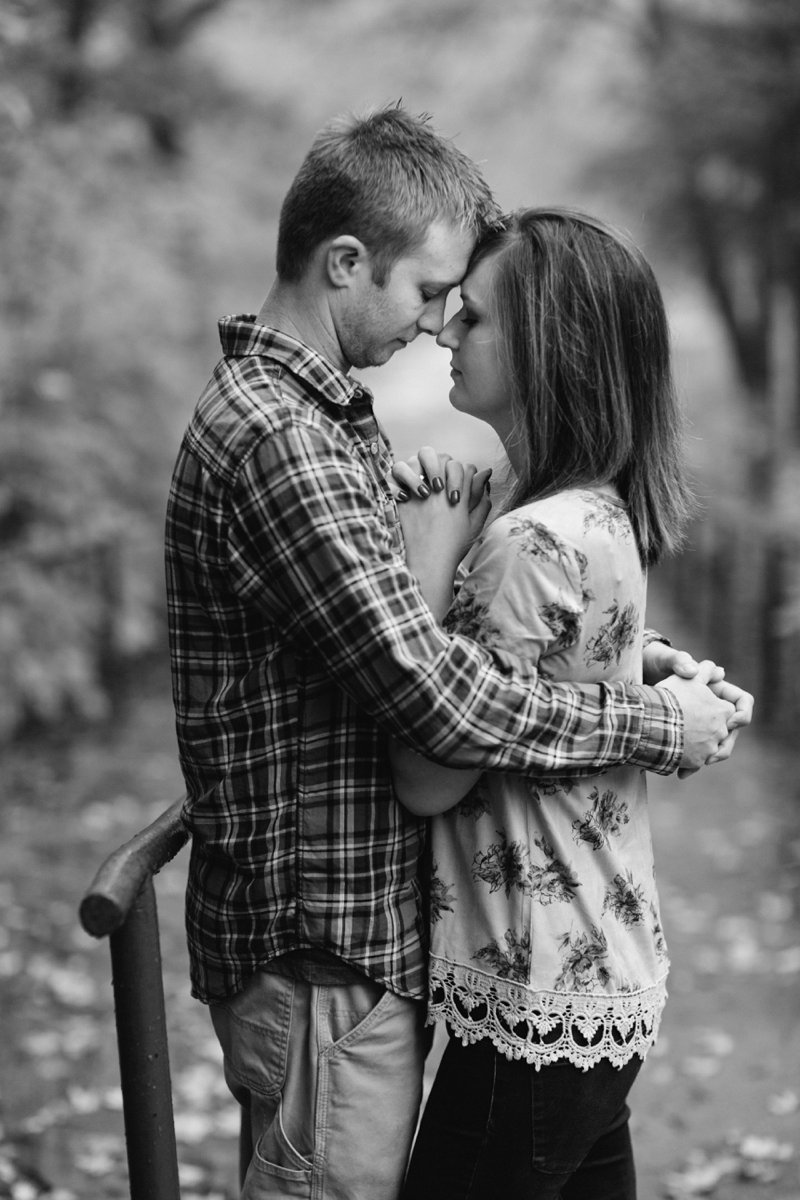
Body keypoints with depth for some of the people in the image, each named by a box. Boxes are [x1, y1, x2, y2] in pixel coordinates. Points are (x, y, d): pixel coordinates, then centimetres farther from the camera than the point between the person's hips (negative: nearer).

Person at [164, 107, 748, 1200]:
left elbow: (424, 620, 16)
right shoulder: (274, 440, -22)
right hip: (323, 950, -10)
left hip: (368, 925, 10)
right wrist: (657, 726, -15)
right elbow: (434, 694, -26)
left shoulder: (331, 420, 12)